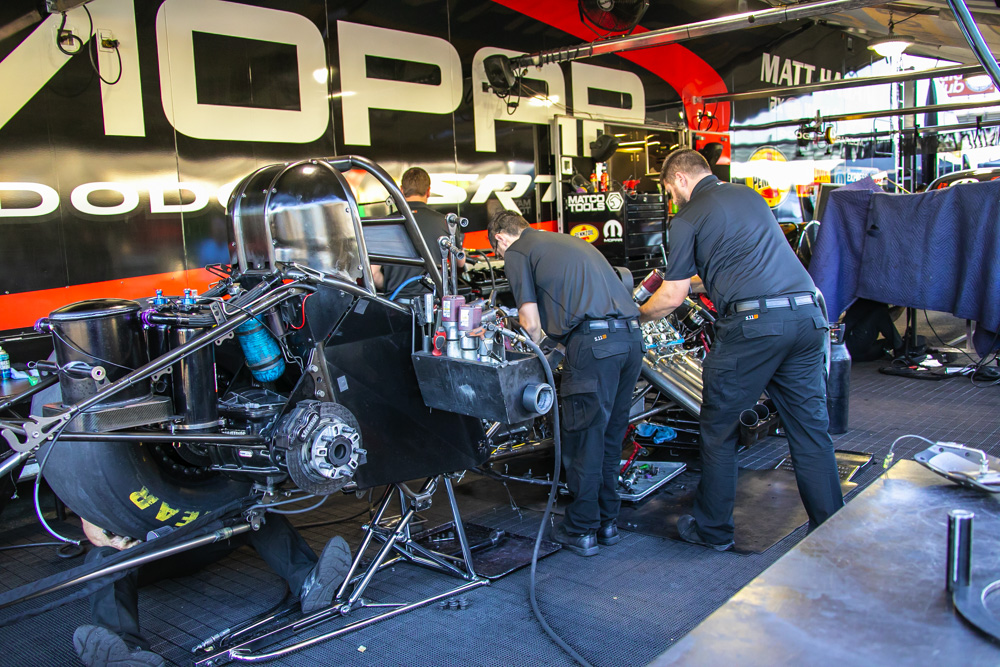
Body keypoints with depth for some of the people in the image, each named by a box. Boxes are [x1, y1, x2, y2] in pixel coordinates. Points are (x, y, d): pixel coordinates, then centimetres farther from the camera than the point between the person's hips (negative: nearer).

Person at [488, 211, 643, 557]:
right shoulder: (570, 241, 29)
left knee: (583, 438, 3)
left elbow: (531, 323, 1)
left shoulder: (516, 252, 7)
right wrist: (563, 344, 31)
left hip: (594, 341, -8)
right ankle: (607, 521, 27)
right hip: (630, 335, 8)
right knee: (611, 435, 17)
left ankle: (582, 530, 13)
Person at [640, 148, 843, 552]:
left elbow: (672, 298, 4)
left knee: (719, 427, 8)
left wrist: (636, 314, 23)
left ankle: (712, 529, 19)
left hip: (753, 322, -6)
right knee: (810, 427, 11)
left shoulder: (688, 218, 3)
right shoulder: (749, 195, 23)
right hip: (807, 313, 7)